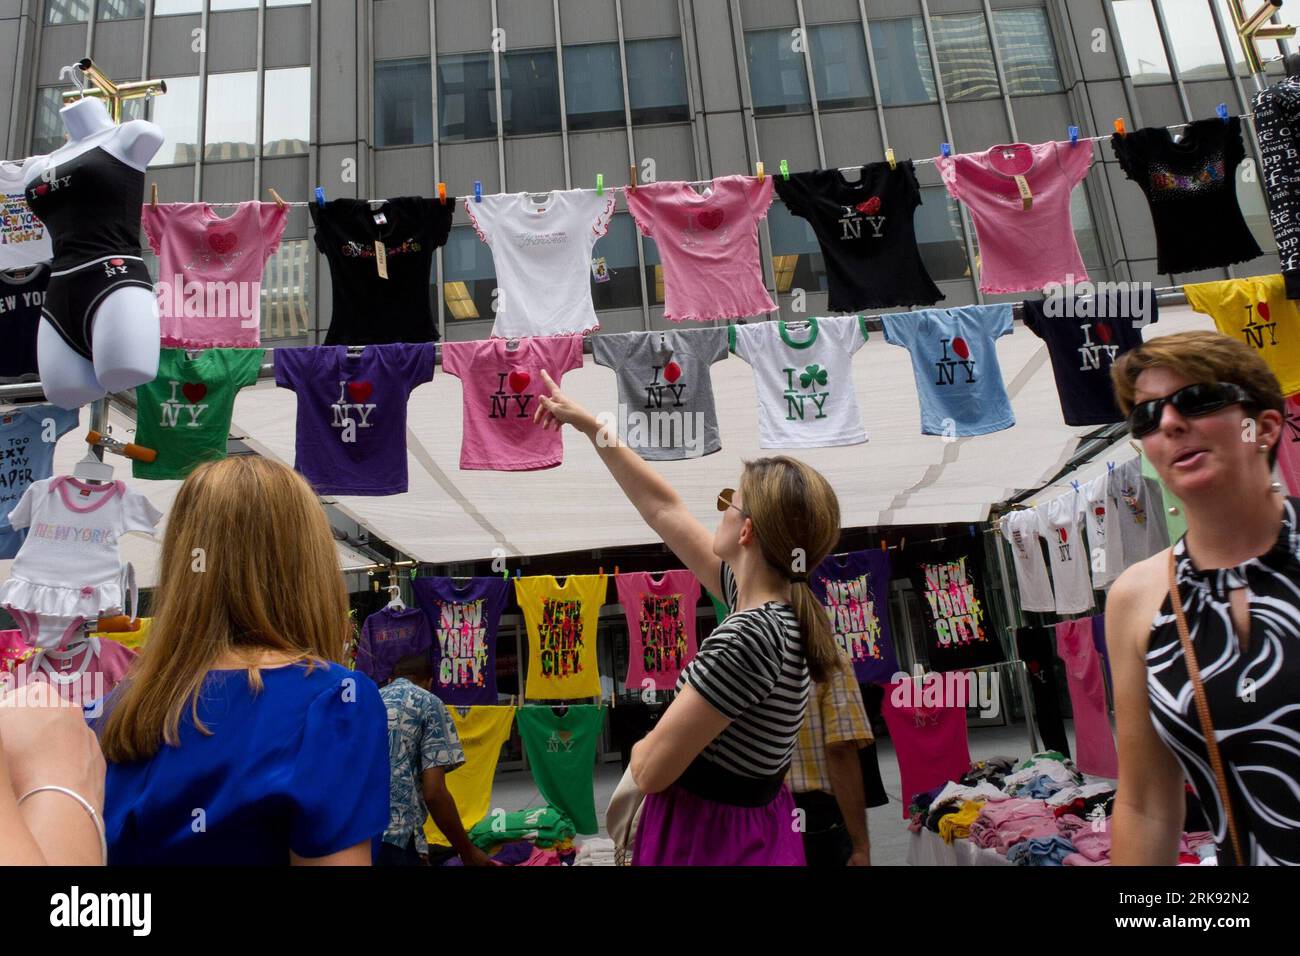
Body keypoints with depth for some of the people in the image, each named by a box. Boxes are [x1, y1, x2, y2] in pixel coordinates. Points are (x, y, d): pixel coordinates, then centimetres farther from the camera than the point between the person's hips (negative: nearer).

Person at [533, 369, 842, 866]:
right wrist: (587, 423, 11)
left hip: (713, 839, -8)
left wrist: (640, 748, -1)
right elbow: (663, 509, 4)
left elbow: (652, 771, -26)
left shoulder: (747, 638, -30)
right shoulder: (769, 601, -3)